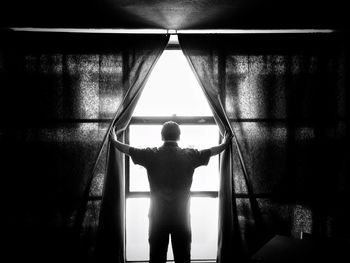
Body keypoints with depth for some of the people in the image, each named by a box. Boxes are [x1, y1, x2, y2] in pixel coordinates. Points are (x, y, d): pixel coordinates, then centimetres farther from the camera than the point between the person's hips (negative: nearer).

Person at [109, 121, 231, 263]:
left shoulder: (151, 155, -4)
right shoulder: (189, 155, -3)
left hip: (157, 216, 0)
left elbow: (127, 149, 11)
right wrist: (225, 143, 33)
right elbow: (212, 151, 13)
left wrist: (114, 140, 30)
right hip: (181, 216, 0)